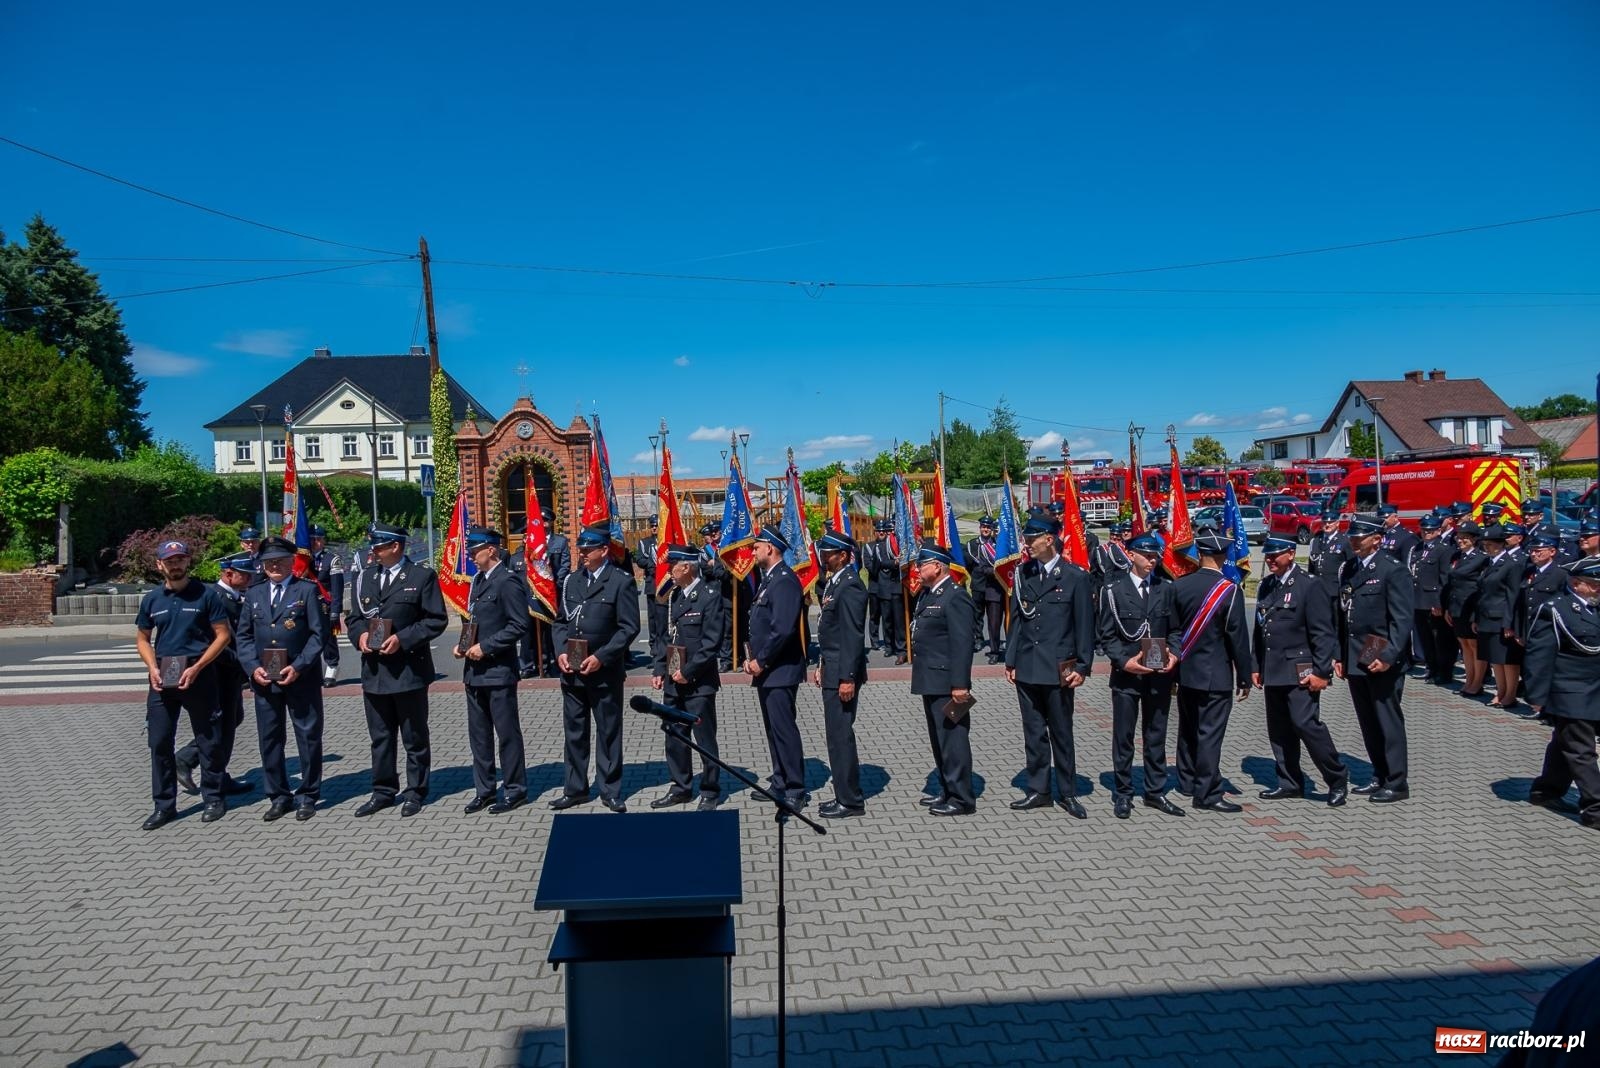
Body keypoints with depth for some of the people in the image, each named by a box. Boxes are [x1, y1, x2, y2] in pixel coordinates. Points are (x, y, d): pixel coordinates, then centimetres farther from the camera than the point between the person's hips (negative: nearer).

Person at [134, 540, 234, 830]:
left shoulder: (205, 594, -4)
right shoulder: (151, 599, 7)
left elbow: (223, 634, -5)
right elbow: (142, 638, 15)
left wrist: (196, 668, -14)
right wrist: (152, 668, -3)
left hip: (199, 675, -4)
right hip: (163, 678, 4)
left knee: (209, 740, 4)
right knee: (159, 741, 5)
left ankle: (214, 799, 17)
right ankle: (164, 806, 17)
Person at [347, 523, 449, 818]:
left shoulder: (422, 576, -4)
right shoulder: (364, 577, 11)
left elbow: (436, 620, -8)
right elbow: (353, 617, 16)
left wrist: (402, 639, -18)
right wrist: (360, 635, -6)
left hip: (409, 669, -5)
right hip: (374, 669, 5)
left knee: (414, 737, 7)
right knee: (380, 737, 13)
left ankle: (415, 792, 18)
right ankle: (383, 791, 25)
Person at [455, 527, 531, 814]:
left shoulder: (508, 582, -13)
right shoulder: (478, 580, 14)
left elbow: (520, 624, -18)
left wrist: (486, 647, -18)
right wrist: (463, 645, 6)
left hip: (499, 670, -9)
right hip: (475, 671, 9)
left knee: (507, 732, 2)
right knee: (479, 734, 14)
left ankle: (515, 789, 13)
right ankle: (484, 790, 24)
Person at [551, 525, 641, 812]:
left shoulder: (622, 581, -6)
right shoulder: (571, 580, 11)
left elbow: (629, 627, -10)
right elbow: (561, 621, 15)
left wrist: (601, 657, -15)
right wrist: (561, 652, -2)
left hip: (605, 672, -5)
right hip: (571, 670, 5)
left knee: (608, 734, 5)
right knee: (574, 733, 12)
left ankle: (610, 791, 16)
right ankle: (575, 789, 24)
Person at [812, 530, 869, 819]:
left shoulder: (850, 585, -16)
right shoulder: (833, 583, 14)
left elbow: (854, 635, -20)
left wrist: (848, 678, -22)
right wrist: (821, 665, 18)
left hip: (842, 672, -10)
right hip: (831, 670, 10)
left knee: (840, 735, -4)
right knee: (837, 734, 15)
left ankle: (850, 801, 6)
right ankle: (845, 795, 24)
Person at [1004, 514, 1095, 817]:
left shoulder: (1075, 576, -6)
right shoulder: (1023, 574, 6)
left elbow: (1085, 625, -4)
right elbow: (1016, 619, 9)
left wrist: (1082, 667, -7)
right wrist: (1010, 660, 7)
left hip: (1059, 669, -4)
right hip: (1027, 667, 4)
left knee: (1061, 733, 8)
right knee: (1033, 732, 11)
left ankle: (1067, 793, 21)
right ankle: (1037, 790, 22)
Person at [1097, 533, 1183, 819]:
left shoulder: (1166, 589, 7)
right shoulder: (1113, 591, -2)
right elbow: (1107, 636, -2)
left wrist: (1174, 654, -7)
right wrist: (1124, 661, -16)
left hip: (1160, 675, 3)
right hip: (1126, 676, -3)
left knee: (1156, 736, 12)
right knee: (1123, 737, 5)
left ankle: (1155, 792, 24)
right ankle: (1122, 794, 16)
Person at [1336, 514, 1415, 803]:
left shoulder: (1393, 571, -9)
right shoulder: (1348, 569, 13)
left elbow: (1402, 620, -13)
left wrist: (1388, 656, -20)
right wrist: (1339, 655, 12)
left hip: (1383, 661, -7)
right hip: (1355, 660, 7)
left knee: (1388, 722, 1)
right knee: (1368, 723, 14)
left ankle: (1396, 784, 11)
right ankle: (1380, 777, 25)